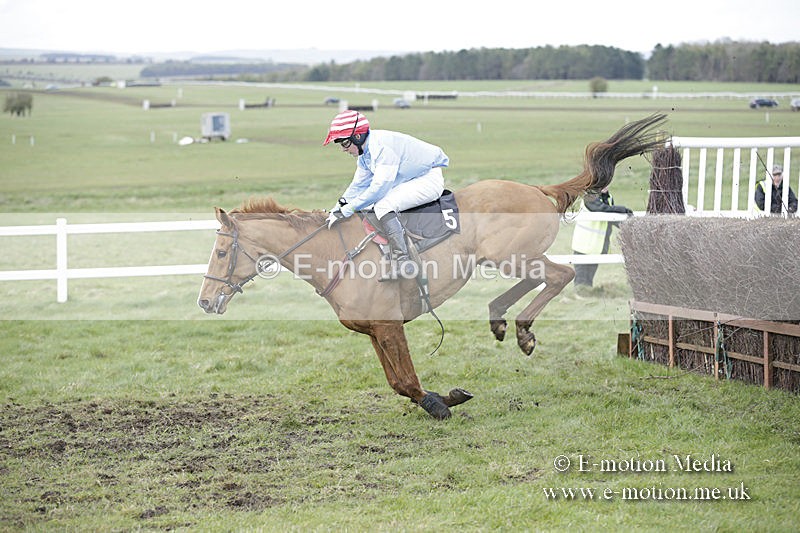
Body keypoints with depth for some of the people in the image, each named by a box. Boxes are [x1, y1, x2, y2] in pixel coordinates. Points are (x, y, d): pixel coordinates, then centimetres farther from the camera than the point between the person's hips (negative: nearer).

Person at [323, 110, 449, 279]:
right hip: (410, 181, 11)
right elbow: (358, 185, 13)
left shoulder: (382, 146, -26)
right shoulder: (364, 154, 6)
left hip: (430, 179, -11)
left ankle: (402, 258, -34)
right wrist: (339, 207, -3)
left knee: (383, 205, -27)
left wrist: (347, 209, -27)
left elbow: (379, 187, -31)